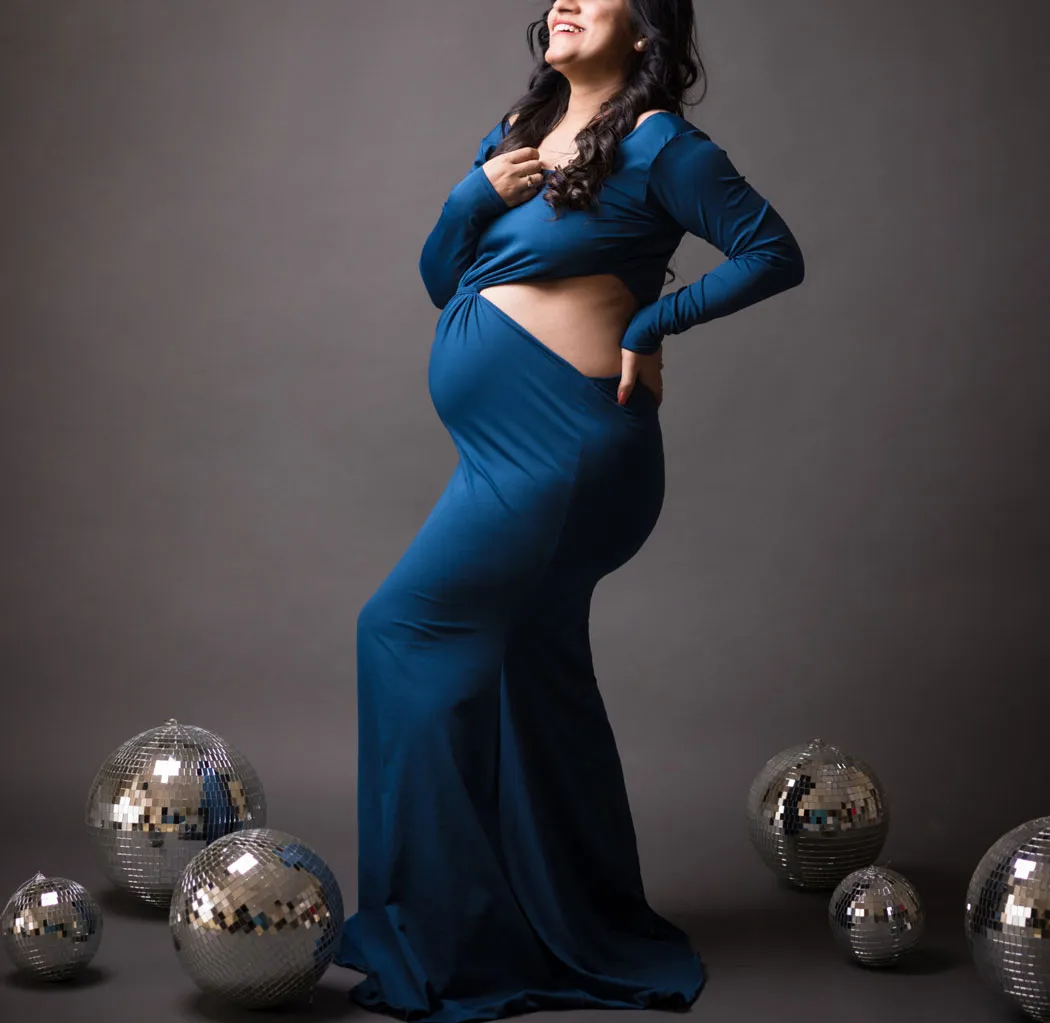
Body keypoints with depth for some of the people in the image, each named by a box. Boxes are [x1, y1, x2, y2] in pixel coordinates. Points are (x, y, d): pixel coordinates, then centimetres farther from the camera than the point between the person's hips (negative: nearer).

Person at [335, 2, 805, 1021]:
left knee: (407, 627, -9)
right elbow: (439, 279, 16)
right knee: (533, 672, 13)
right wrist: (475, 194, -2)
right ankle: (585, 934, 27)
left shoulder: (656, 143, -6)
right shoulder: (515, 132, 16)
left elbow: (774, 252, -8)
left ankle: (441, 934, 2)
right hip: (509, 445, 9)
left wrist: (650, 321, -12)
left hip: (564, 440, -9)